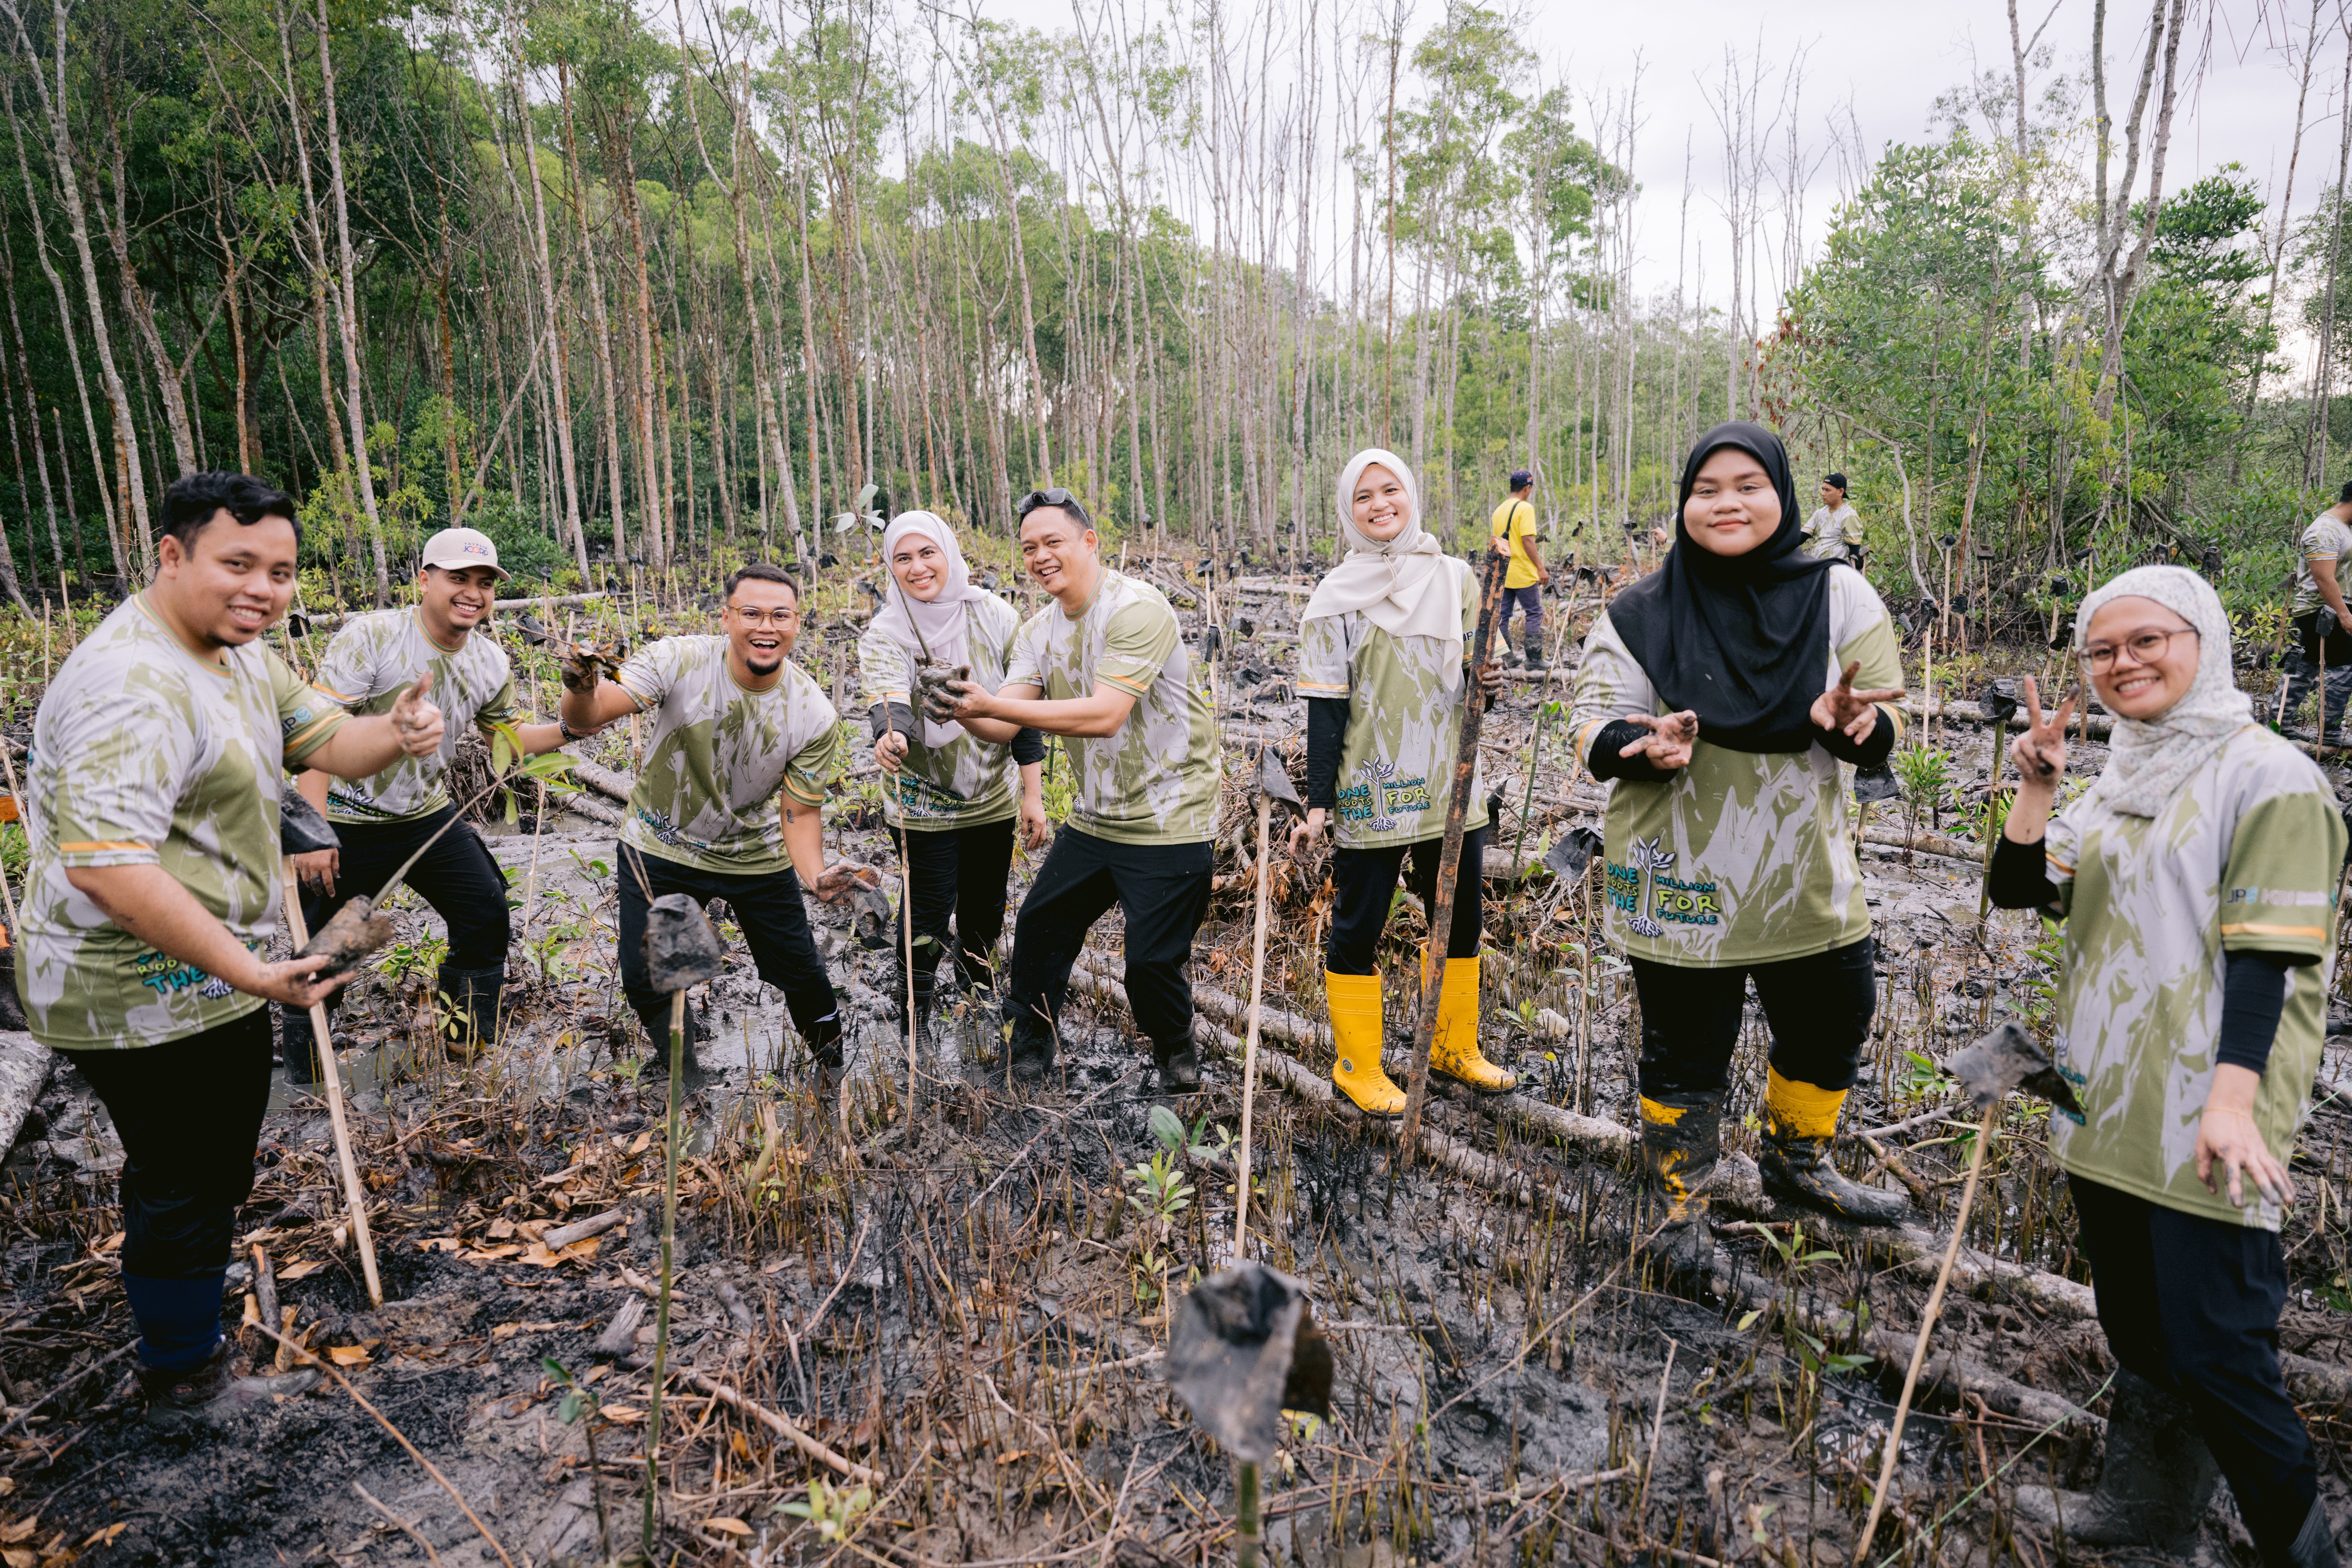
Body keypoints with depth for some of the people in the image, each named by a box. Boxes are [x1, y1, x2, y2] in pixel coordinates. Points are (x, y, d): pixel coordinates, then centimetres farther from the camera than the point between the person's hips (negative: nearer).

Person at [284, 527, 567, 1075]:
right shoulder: (372, 637, -20)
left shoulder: (490, 663, 0)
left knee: (487, 917, 6)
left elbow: (509, 736, 14)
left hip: (428, 816, 6)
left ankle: (469, 1047, 24)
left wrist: (568, 729, -7)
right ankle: (301, 1069, 30)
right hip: (345, 823, -6)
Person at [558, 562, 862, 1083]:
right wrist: (582, 688, -54)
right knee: (646, 981, 2)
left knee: (799, 971, 6)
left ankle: (832, 1054, 40)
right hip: (660, 848, 0)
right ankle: (681, 1063, 35)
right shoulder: (679, 662, -24)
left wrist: (817, 875, -30)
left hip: (756, 856, 0)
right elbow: (587, 720, -30)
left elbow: (801, 812, -12)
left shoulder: (814, 715, -20)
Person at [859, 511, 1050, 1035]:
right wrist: (891, 738, -56)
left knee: (986, 907, 14)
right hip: (923, 801, -2)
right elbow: (888, 704, -31)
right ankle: (914, 1020, 20)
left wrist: (1033, 794, -4)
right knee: (931, 908, -1)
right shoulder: (884, 635, -13)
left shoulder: (994, 617, -8)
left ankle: (976, 984, 41)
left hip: (993, 794, 3)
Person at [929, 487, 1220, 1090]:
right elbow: (1004, 728, -4)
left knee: (1152, 960, -5)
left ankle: (1176, 1052, 26)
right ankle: (1029, 1047, 34)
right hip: (1094, 817, 7)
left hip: (1167, 821, -7)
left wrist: (995, 704, -33)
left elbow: (1105, 716, -30)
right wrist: (964, 708, -27)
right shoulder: (1038, 631, 5)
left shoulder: (1137, 609, -20)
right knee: (1040, 925, 12)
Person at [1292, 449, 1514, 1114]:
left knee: (1460, 921, 15)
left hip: (1452, 785, 4)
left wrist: (1490, 680, -11)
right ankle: (1357, 1065, 23)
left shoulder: (1456, 578, 5)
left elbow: (1476, 670, 14)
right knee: (1357, 927, 4)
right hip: (1371, 794, -4)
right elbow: (1326, 707, -7)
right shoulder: (1337, 597, -5)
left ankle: (1454, 1045, 36)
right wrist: (1318, 804, -10)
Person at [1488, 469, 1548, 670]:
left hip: (1502, 572, 7)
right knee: (1534, 614, 1)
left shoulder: (1499, 510, 12)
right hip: (1523, 573, -7)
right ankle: (1534, 659, 0)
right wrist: (1541, 568, -17)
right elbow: (1528, 541, -19)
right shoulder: (1525, 508, -11)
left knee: (1502, 614, 9)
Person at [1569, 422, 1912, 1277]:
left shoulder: (1839, 596, -3)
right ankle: (1681, 1203, 34)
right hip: (1682, 880, -3)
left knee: (1831, 1027, 20)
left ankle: (1797, 1161, 50)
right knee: (1685, 1050, 8)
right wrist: (1644, 749, -30)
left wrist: (1846, 722, -27)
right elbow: (1594, 727, -7)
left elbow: (1884, 729, -3)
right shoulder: (1641, 614, -9)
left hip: (1806, 877, 4)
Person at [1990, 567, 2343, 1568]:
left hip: (2202, 1121, -7)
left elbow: (2266, 953, -15)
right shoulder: (2118, 786, 13)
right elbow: (2018, 891, 8)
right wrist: (2036, 789, -5)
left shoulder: (2266, 775, -8)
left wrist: (2234, 1098, -21)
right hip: (2105, 1106, 7)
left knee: (2213, 1352, -5)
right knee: (2135, 1330, 19)